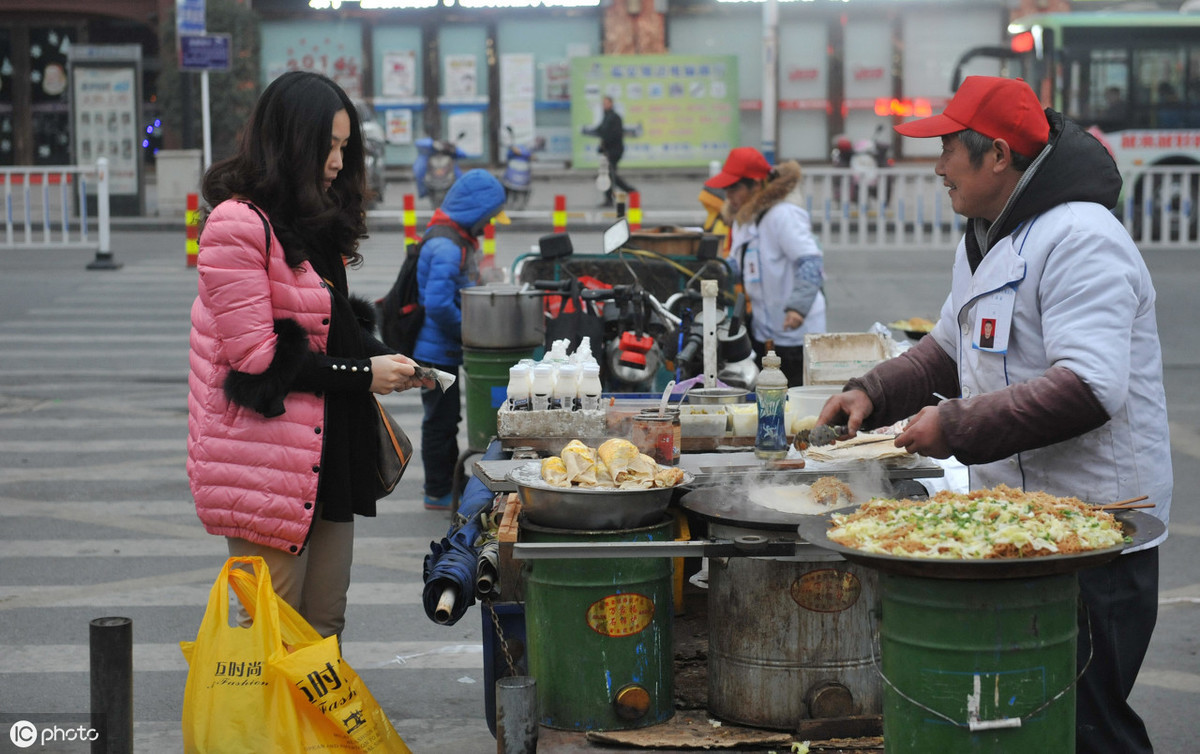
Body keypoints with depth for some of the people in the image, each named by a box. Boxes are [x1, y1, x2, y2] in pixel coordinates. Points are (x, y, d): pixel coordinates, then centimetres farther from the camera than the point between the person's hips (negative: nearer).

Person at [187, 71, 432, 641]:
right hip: (268, 462, -9)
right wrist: (361, 375, -13)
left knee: (324, 626, 13)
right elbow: (255, 355, -17)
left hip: (329, 453, 9)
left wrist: (384, 362, 5)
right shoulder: (237, 224, -14)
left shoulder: (315, 223, 16)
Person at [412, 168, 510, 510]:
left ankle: (444, 483, 33)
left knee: (447, 419, 20)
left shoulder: (459, 240, 11)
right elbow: (438, 305, -31)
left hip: (446, 350, 10)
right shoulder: (446, 247, -23)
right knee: (441, 421, 1)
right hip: (436, 352, -10)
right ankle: (438, 493, 12)